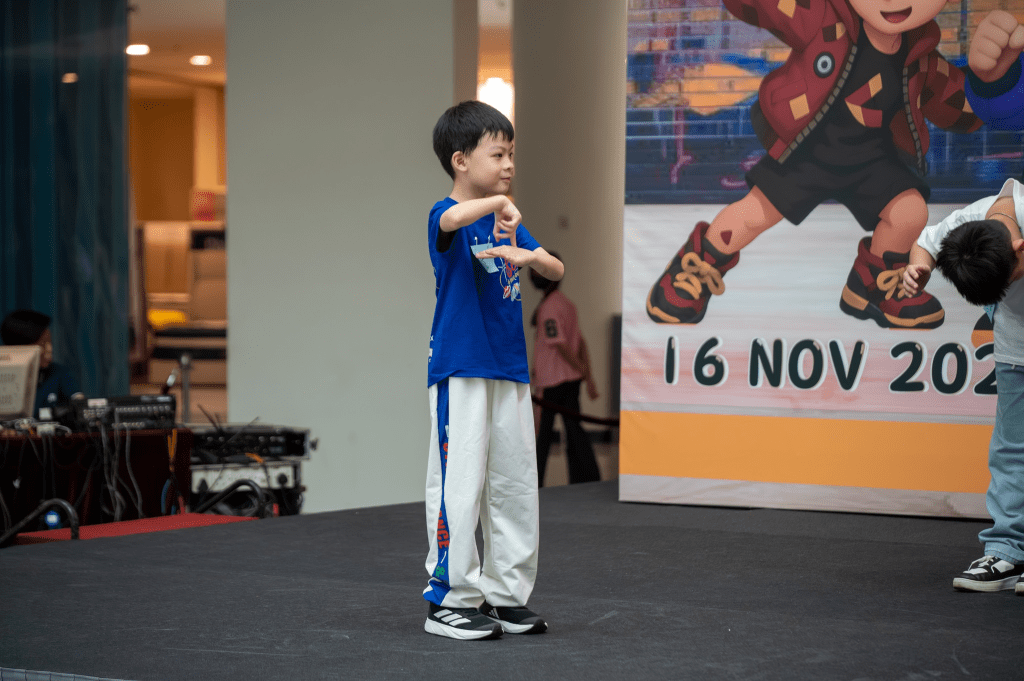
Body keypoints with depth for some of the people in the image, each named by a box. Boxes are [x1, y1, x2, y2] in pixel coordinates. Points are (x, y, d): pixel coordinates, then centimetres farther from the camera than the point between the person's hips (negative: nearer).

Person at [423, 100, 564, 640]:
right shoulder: (447, 215, -9)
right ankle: (450, 599, 1)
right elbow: (451, 220, -34)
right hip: (460, 372, -7)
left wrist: (528, 256, -10)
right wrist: (498, 201, -40)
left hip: (510, 372, 8)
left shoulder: (507, 223, 13)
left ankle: (506, 595, 19)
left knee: (515, 485, 10)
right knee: (460, 484, -6)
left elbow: (556, 271, 9)